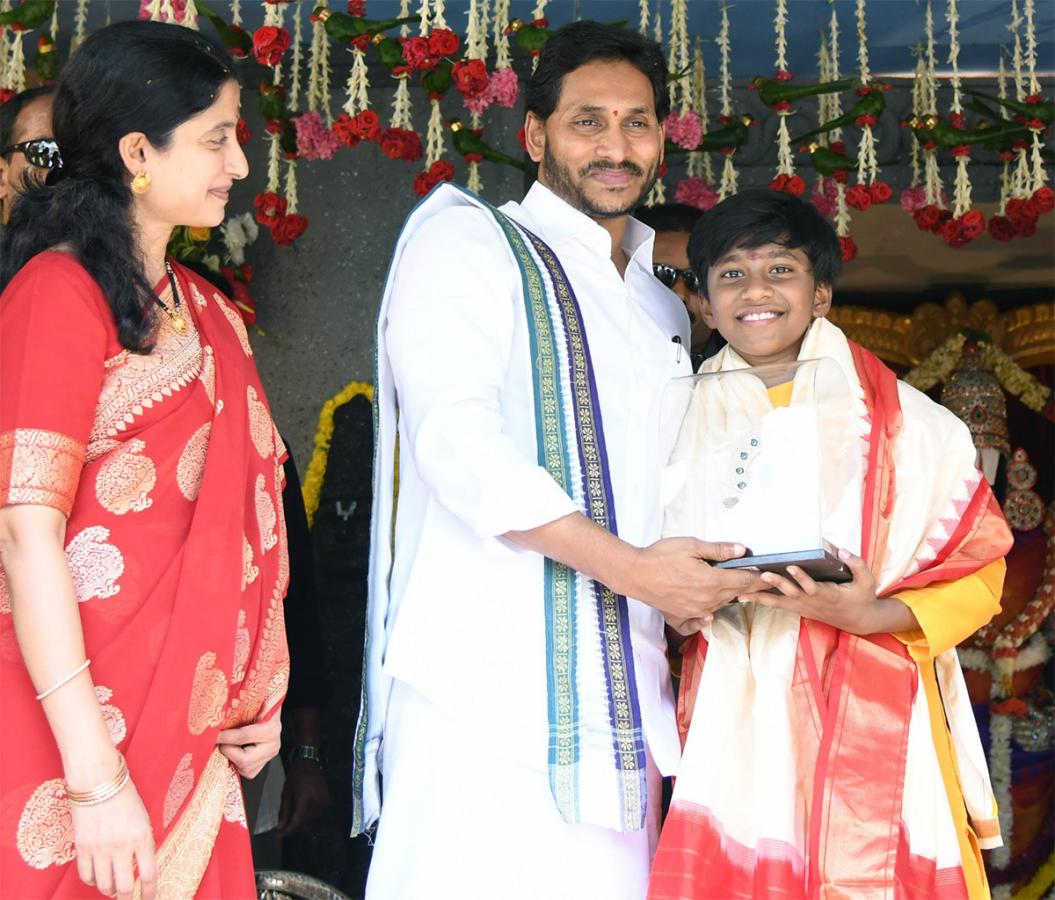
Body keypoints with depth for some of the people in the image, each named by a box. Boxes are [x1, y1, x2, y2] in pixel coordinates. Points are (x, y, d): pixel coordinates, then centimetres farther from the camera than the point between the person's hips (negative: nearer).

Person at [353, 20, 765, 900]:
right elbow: (455, 437, -12)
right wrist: (631, 567, -18)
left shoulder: (663, 309, 24)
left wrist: (701, 579, 8)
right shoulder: (466, 242, 3)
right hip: (483, 683, -6)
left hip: (619, 688, 6)